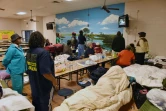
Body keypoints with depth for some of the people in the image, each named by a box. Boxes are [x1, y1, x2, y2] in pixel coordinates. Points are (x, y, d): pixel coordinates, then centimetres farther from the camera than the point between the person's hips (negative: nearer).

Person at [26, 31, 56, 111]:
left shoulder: (29, 52, -1)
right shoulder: (43, 52, -27)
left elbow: (28, 69, 9)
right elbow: (45, 72, -32)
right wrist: (53, 80, -15)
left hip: (34, 84, 7)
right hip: (44, 85, -7)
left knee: (36, 103, 25)